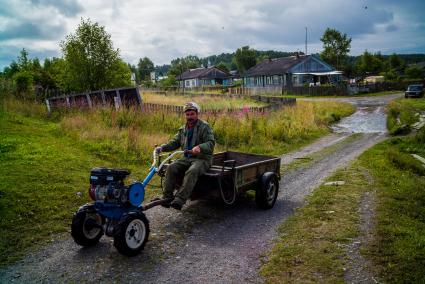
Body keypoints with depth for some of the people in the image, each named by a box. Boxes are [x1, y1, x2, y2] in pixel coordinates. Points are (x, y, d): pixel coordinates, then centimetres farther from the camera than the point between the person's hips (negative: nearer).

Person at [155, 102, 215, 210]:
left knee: (191, 172, -36)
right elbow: (174, 143, 16)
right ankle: (167, 197, -20)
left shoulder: (205, 127, -4)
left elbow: (211, 143, -16)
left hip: (202, 159, -5)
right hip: (187, 158, 6)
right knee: (171, 168, -21)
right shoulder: (183, 129, 16)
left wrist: (200, 147, -36)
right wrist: (162, 147, -3)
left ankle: (180, 200, -41)